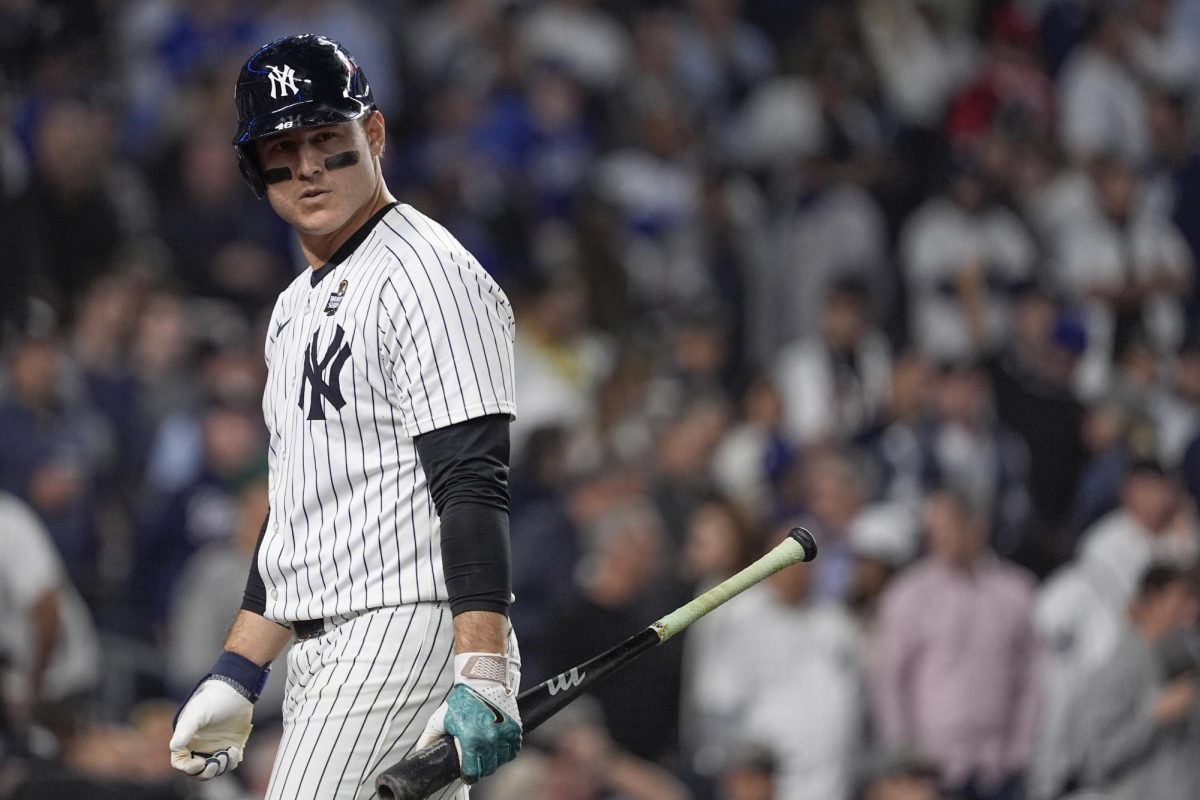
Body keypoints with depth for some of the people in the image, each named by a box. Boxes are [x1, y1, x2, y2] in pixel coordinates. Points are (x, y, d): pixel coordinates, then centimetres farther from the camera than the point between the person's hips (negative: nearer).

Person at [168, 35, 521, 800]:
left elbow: (473, 486, -19)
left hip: (410, 634, -10)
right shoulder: (297, 307, 21)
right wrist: (235, 677, 21)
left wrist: (482, 677, -27)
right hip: (321, 661, 10)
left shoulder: (426, 274, -10)